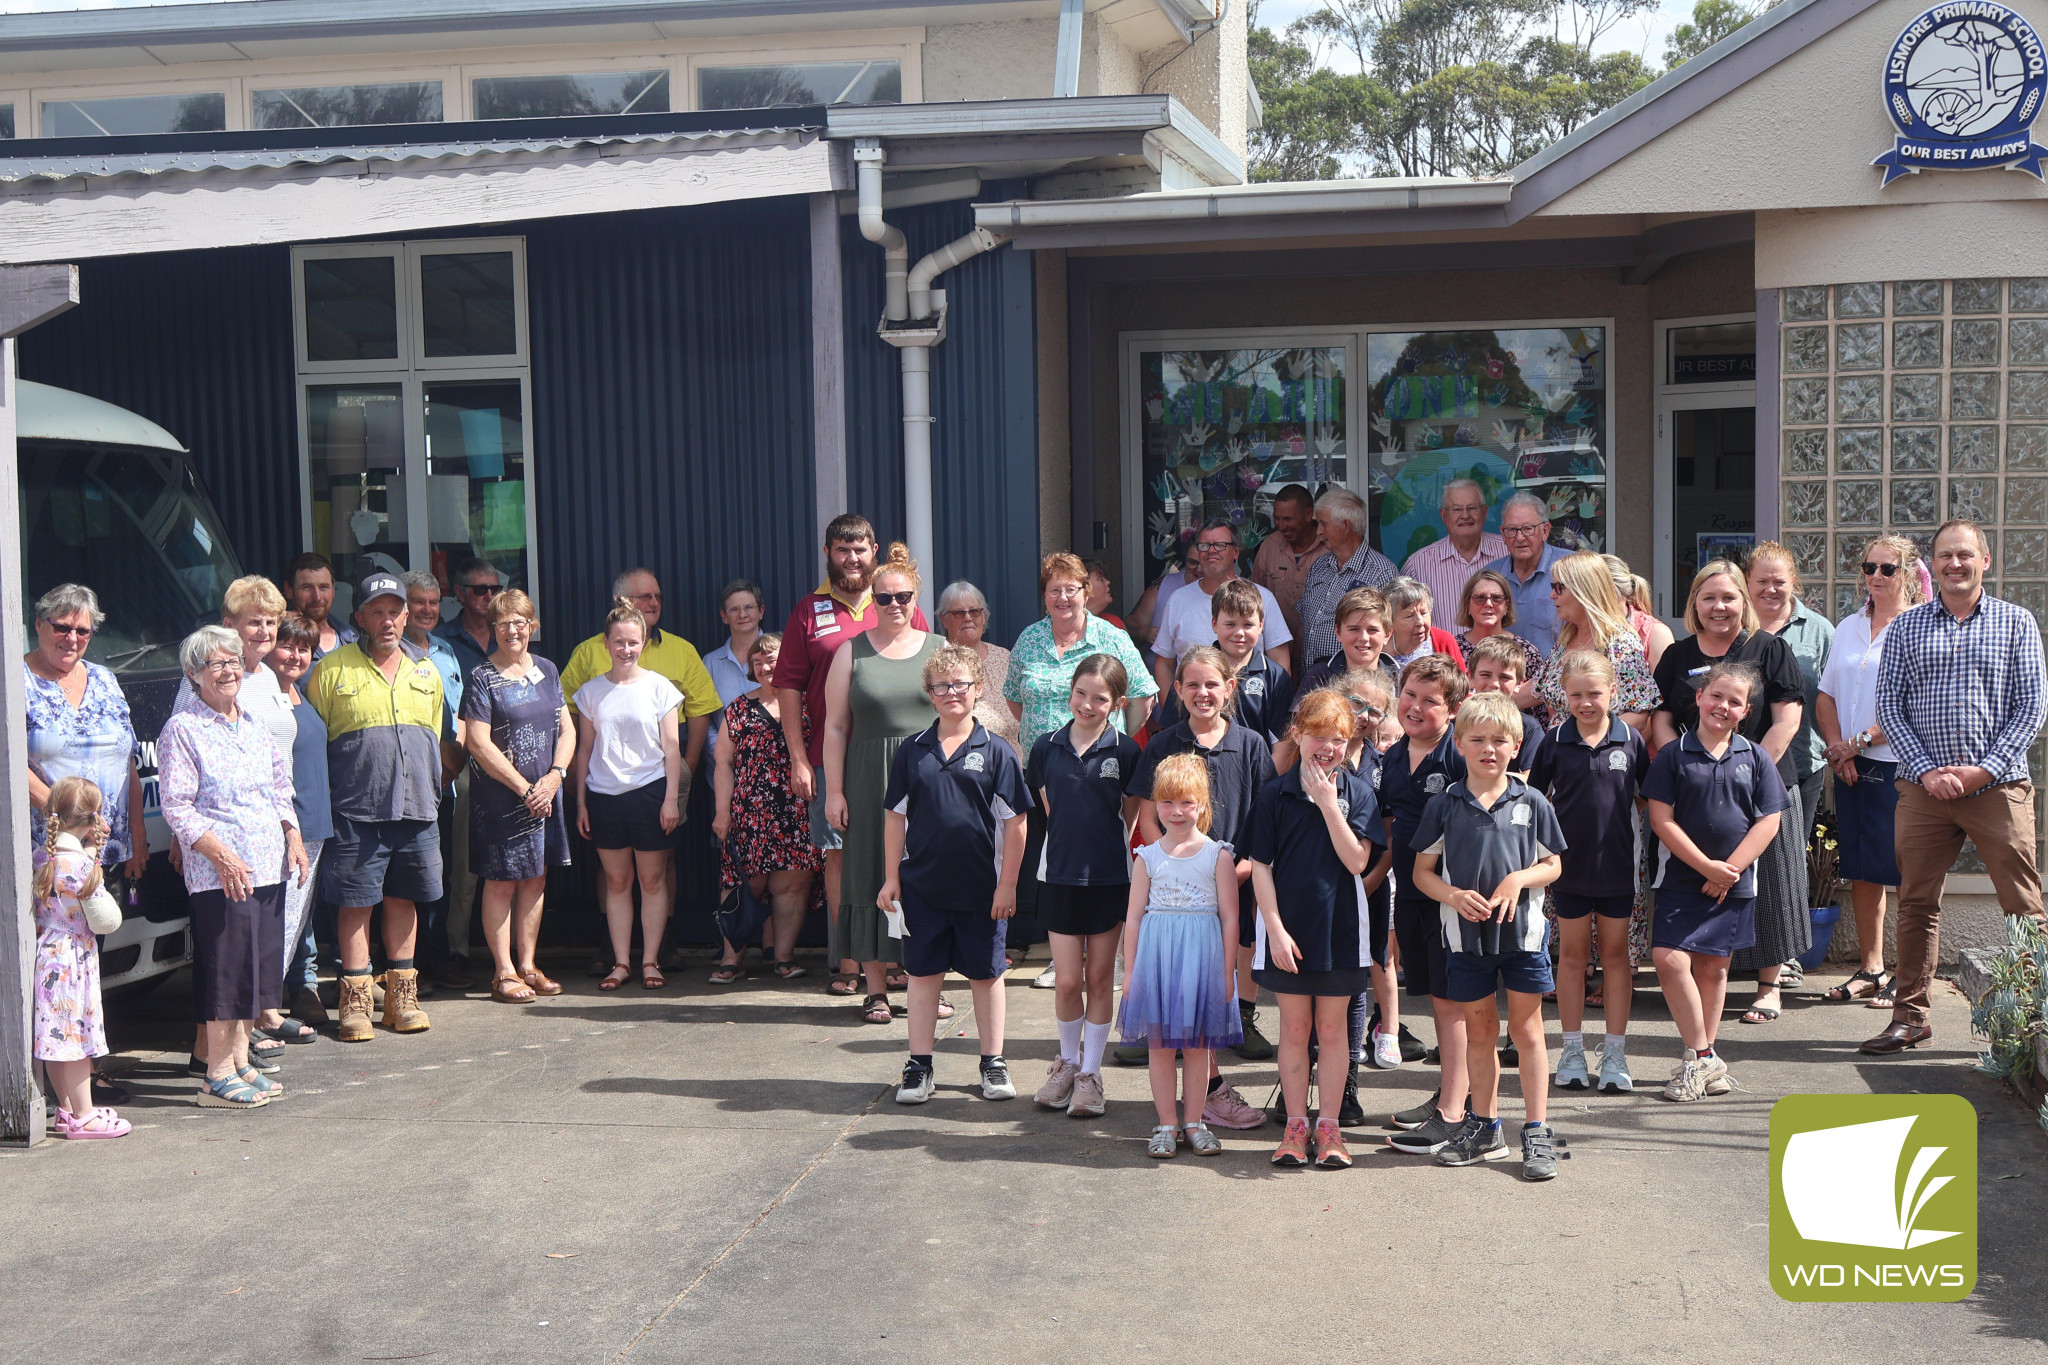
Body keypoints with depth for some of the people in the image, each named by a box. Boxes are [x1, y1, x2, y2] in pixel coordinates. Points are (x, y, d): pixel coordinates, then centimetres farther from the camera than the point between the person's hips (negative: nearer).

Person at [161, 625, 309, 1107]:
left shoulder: (255, 725, 15)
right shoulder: (183, 729, -5)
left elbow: (280, 790, 21)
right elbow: (176, 806, -11)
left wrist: (293, 840, 6)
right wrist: (223, 856, -18)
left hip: (269, 868, 7)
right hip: (219, 873, -7)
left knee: (259, 965, 10)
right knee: (227, 969, -5)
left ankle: (241, 1063, 20)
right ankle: (218, 1075, 3)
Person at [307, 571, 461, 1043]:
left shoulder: (425, 672, 16)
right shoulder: (332, 670, 2)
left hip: (416, 808, 4)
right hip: (356, 810, -4)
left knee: (403, 899, 9)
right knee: (355, 903, -2)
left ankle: (401, 997, 18)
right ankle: (355, 1001, 5)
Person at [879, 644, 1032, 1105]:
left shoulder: (996, 752, -3)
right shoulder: (912, 751, 3)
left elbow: (1014, 822, -3)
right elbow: (897, 817, 8)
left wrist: (1007, 884, -6)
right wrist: (891, 877, 4)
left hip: (981, 888, -2)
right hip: (922, 885, 2)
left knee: (986, 973, 9)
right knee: (923, 972, 8)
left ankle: (994, 1063, 21)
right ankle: (919, 1066, 17)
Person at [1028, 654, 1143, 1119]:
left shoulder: (1126, 752, -5)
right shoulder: (1047, 748, 1)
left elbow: (1131, 817, 5)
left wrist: (1107, 847, 3)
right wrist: (1073, 838, 10)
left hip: (1109, 877, -1)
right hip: (1061, 875, 1)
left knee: (1099, 978, 7)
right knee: (1067, 980, 3)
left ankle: (1090, 1073, 18)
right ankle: (1067, 1062, 25)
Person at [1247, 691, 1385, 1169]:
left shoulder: (1357, 793, -1)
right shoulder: (1275, 796, -2)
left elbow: (1358, 861, -11)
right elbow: (1260, 866, -2)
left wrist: (1329, 804, -16)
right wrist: (1275, 928, -9)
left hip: (1340, 927, 0)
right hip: (1287, 930, 0)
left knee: (1332, 1027, 8)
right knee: (1294, 1027, 8)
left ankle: (1329, 1125, 17)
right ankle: (1295, 1124, 17)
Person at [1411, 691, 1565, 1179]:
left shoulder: (1531, 803, 0)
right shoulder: (1444, 805, 0)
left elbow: (1552, 865, 6)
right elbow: (1422, 871, 4)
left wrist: (1520, 879, -14)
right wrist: (1455, 895, -14)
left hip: (1522, 930, -1)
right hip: (1466, 933, 1)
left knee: (1527, 1029, 4)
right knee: (1478, 1030, 12)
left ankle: (1537, 1133, 11)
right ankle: (1484, 1127, 25)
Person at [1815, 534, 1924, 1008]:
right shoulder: (1849, 628, 15)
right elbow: (1826, 695, 15)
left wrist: (1860, 741, -12)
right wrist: (1837, 747, 0)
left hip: (1900, 766, -6)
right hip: (1851, 769, 6)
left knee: (1907, 871, -4)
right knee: (1861, 872, 9)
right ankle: (1871, 969, 17)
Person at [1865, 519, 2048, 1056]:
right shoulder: (1906, 626, 10)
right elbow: (1889, 706, 6)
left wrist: (1983, 769, -9)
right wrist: (1927, 770, -6)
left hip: (1997, 786, -1)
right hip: (1923, 788, 2)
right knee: (1916, 904, 5)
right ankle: (1910, 1016, 15)